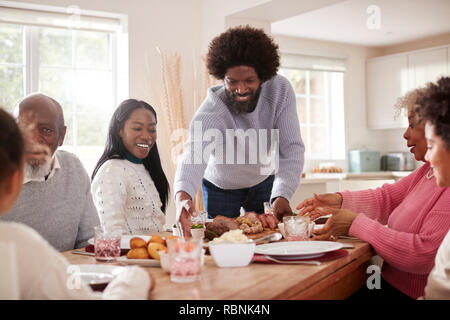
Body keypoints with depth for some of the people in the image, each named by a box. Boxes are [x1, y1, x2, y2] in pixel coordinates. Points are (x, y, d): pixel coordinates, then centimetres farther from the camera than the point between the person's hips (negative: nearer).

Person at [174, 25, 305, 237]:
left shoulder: (280, 90, -25)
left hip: (264, 181, 2)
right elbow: (193, 154, -51)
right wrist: (183, 195, -72)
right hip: (221, 186, -2)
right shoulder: (211, 112, -35)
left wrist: (282, 196, -41)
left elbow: (292, 148, -27)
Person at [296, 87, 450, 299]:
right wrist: (341, 200, -1)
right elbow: (387, 197, 16)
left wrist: (357, 224, -22)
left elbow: (425, 253, -29)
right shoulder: (429, 170, 10)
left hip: (410, 294, -8)